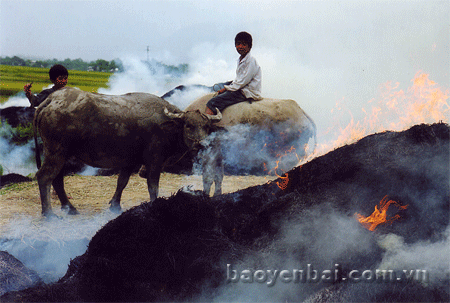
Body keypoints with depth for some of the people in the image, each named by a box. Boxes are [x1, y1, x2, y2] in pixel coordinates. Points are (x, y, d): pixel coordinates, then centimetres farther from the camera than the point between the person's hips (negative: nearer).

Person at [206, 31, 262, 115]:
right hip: (241, 90, 10)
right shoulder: (240, 60, 17)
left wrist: (226, 88, -10)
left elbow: (243, 81, -16)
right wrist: (227, 87, 5)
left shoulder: (251, 61, -14)